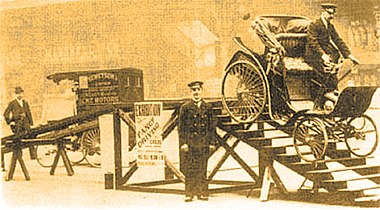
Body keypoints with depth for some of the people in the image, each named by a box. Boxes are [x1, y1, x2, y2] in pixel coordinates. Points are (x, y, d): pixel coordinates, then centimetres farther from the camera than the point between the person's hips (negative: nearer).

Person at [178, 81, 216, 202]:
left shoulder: (207, 107, 11)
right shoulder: (185, 108, 4)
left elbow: (211, 126, 12)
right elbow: (181, 127, 1)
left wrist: (211, 142, 6)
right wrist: (183, 142, -7)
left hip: (203, 143, 2)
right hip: (190, 142, -2)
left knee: (202, 169, 4)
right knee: (189, 170, -1)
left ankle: (202, 193, 10)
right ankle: (189, 194, 4)